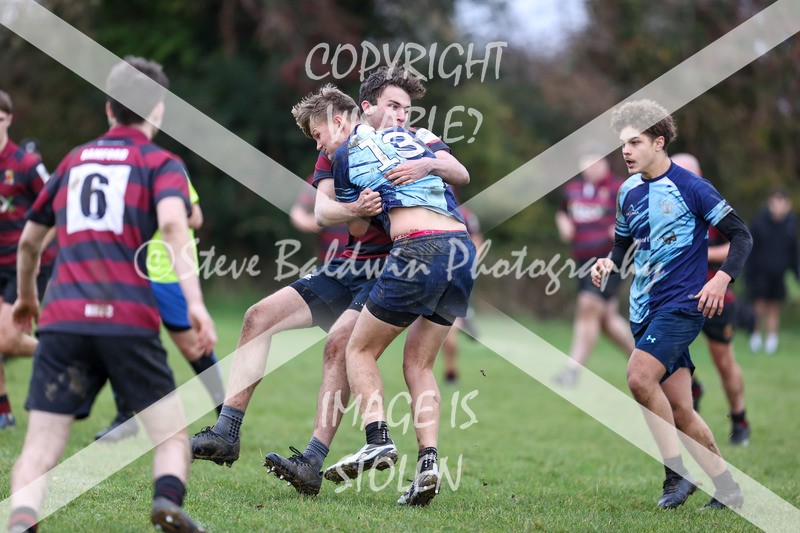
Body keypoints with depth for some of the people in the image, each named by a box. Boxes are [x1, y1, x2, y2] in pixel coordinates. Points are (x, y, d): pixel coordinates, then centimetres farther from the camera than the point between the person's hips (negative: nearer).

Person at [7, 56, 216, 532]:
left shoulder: (74, 160, 24)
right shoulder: (161, 163, 10)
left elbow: (30, 240, 33)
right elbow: (172, 223, -12)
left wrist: (27, 297, 51)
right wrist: (195, 301, -19)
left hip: (62, 320, 3)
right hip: (129, 321, -3)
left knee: (40, 450, 1)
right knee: (172, 434, 9)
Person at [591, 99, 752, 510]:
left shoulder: (690, 187, -8)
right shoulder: (628, 192, 11)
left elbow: (741, 235, -5)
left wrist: (721, 279, -18)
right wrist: (610, 261, 4)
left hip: (682, 303, -7)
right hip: (644, 308, 7)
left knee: (639, 376, -25)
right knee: (679, 409, 3)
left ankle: (677, 472, -13)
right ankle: (728, 489, 14)